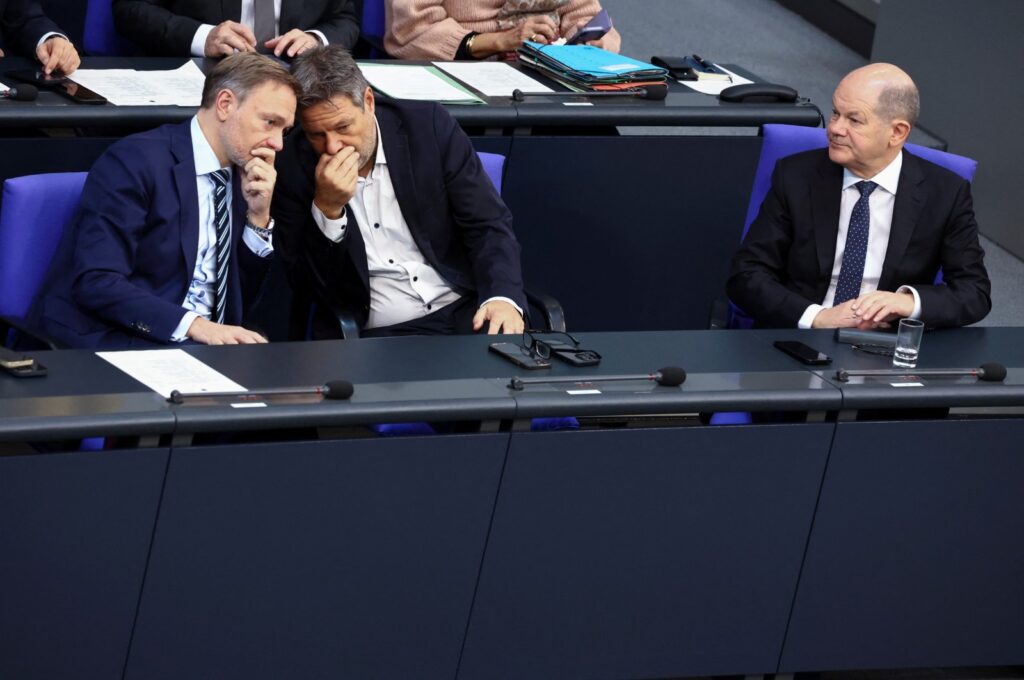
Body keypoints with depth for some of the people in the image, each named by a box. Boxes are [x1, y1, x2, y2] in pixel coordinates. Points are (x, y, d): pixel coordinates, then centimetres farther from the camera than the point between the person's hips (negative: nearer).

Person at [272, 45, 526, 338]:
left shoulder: (429, 125, 0)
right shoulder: (291, 166, -2)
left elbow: (489, 224, 1)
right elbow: (307, 287, -2)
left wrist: (503, 297, -17)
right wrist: (326, 209, -18)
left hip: (462, 314, 2)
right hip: (372, 335, -1)